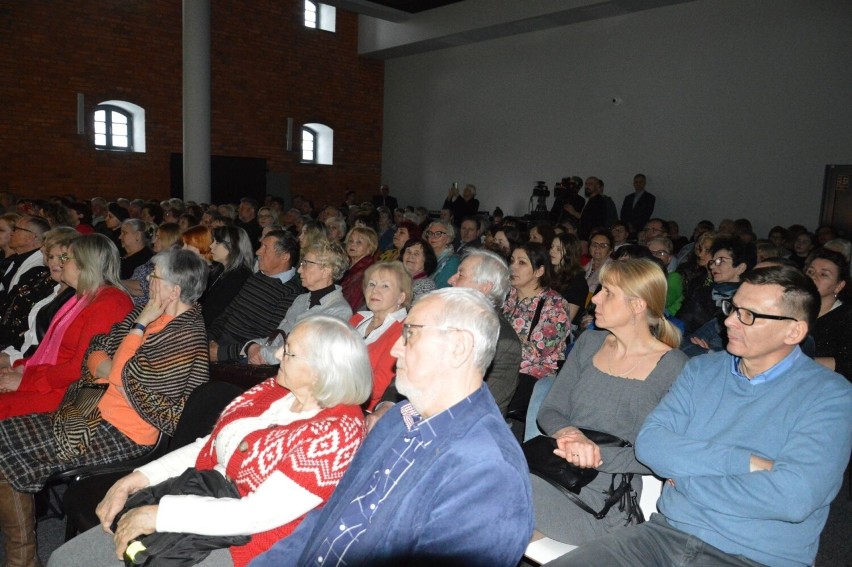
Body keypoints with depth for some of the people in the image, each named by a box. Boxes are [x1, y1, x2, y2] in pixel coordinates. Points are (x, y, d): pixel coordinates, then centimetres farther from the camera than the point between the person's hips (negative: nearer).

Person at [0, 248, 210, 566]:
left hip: (119, 433, -9)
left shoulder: (187, 336, -20)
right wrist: (103, 366, -8)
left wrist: (140, 325, -15)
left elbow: (122, 378, -21)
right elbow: (96, 349, 13)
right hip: (92, 410, 9)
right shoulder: (151, 312, 9)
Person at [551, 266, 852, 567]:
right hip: (667, 531, 4)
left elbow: (793, 498, -20)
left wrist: (682, 479, -10)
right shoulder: (702, 370, 8)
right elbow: (649, 444, -3)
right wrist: (745, 462, -14)